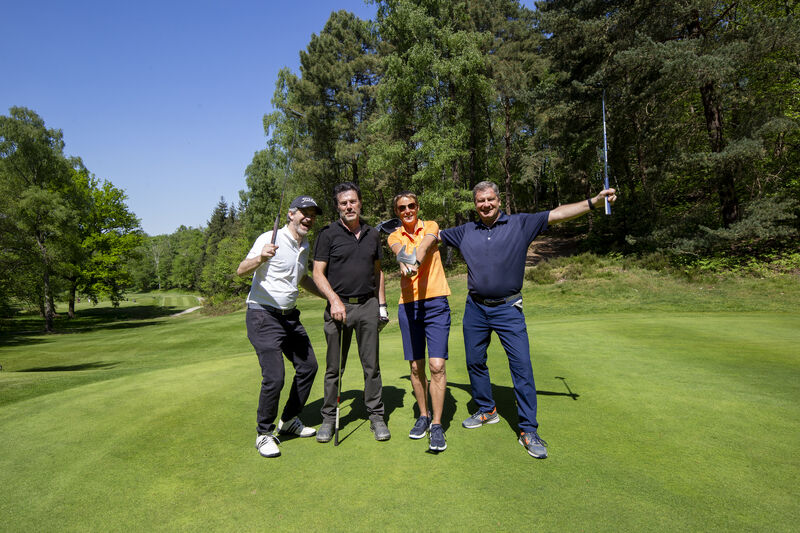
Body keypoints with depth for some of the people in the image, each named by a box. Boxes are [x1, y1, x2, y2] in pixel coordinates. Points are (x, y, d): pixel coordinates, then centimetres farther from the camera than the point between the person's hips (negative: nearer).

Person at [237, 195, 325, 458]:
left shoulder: (305, 245, 11)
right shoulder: (270, 239, -12)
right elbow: (241, 270, -22)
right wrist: (260, 258, -41)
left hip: (290, 316, 8)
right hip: (263, 316, -8)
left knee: (308, 367, 11)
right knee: (274, 377, -12)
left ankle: (289, 420, 31)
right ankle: (264, 434, 10)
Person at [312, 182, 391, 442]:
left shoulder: (372, 234, 12)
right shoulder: (328, 234, 0)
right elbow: (318, 273, -3)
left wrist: (382, 304, 13)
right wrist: (334, 300, -15)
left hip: (368, 305, 3)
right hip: (338, 306, -2)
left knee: (372, 364, 6)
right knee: (333, 367, 5)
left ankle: (376, 415, 18)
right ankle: (329, 417, 20)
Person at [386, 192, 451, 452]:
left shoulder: (430, 226, 7)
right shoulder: (395, 236, 9)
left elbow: (425, 244, -17)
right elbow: (399, 250, -16)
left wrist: (413, 258, -40)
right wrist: (403, 262, -40)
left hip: (436, 302, -2)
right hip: (408, 305, 2)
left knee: (437, 365, -7)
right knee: (416, 366, 9)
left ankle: (437, 425, 4)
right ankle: (423, 415, 27)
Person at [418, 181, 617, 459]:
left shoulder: (521, 224, 0)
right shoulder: (465, 232, 7)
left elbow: (558, 214, -6)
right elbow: (434, 236, 17)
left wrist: (595, 200, -13)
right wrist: (416, 260, 7)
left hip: (508, 308, -3)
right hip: (475, 308, 3)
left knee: (522, 365, -7)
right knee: (474, 362, 12)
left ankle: (528, 430, 4)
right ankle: (487, 410, 33)